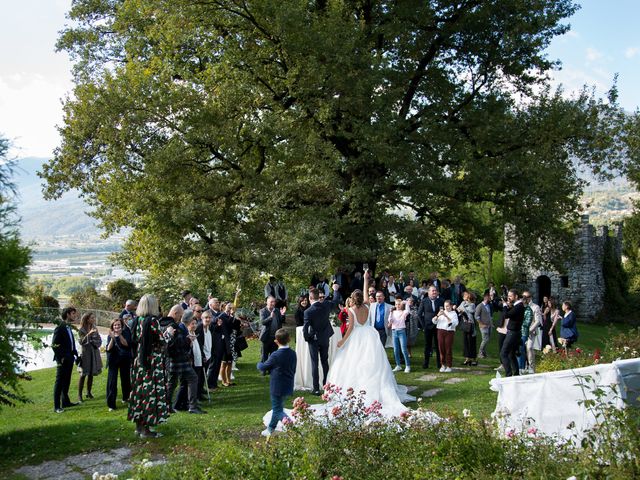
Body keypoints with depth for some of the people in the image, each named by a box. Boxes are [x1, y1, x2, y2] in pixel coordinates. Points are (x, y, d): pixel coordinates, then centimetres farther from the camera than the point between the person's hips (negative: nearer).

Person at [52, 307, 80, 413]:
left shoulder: (69, 327, 12)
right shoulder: (60, 328, -14)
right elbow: (54, 345, -17)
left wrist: (75, 353, 8)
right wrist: (60, 358, -18)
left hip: (69, 358, 8)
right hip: (63, 360, -8)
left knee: (66, 381, 16)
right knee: (59, 382, -2)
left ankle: (65, 401, 27)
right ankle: (56, 406, 3)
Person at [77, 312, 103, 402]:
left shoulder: (94, 328, 8)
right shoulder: (81, 330, -6)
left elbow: (99, 340, 10)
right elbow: (82, 342, -17)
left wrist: (94, 342, -9)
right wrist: (89, 333, -26)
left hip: (94, 353, 4)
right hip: (86, 353, -4)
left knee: (91, 374, 8)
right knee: (83, 375, -4)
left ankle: (89, 392, 18)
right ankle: (79, 395, -1)